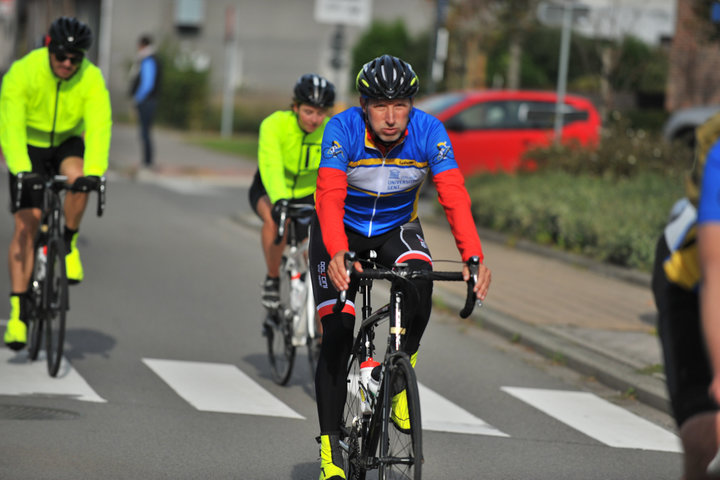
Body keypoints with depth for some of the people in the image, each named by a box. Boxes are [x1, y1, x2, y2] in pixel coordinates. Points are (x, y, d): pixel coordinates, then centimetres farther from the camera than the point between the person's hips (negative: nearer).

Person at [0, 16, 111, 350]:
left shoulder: (91, 79, -22)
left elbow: (99, 126, -33)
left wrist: (94, 171, -48)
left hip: (67, 143, 1)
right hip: (29, 148, -1)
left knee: (78, 177, -33)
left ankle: (69, 243, -7)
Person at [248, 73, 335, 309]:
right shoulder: (274, 124, -28)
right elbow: (270, 166, -42)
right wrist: (280, 200, -59)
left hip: (308, 194, 2)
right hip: (269, 191, -2)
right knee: (275, 218, -36)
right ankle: (272, 279, -15)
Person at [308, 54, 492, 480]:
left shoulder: (429, 132, -24)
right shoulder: (343, 129, -28)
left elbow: (455, 197, -32)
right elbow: (330, 197, -38)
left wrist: (474, 258, -47)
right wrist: (338, 255, -56)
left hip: (397, 227, 1)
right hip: (342, 230, -1)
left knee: (419, 282, -31)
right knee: (337, 334, -11)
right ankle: (331, 445, -1)